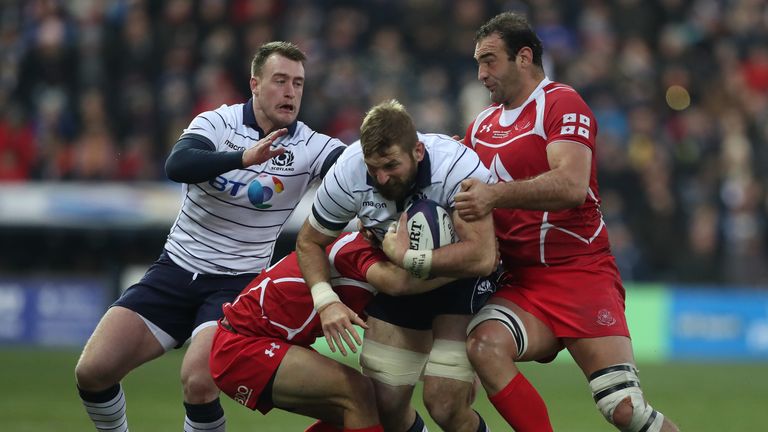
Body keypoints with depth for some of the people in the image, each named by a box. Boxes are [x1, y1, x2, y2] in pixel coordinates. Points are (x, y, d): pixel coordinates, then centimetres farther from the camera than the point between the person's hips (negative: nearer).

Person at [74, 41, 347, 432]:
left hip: (235, 283, -2)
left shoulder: (308, 146, -6)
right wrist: (242, 157, -42)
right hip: (175, 268, 2)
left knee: (198, 381, -27)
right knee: (92, 371, -9)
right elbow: (176, 165, -26)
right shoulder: (219, 122, -7)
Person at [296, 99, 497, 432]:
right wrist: (326, 300, -21)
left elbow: (483, 257, -40)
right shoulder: (348, 173, -21)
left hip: (462, 278, -4)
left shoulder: (458, 166, -33)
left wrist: (406, 257, -38)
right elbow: (309, 242, -4)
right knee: (385, 405, 0)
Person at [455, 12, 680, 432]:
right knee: (484, 345, -28)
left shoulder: (562, 103, -7)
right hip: (521, 283, 6)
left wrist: (496, 195, -33)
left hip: (581, 274, -6)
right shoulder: (483, 124, 15)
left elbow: (572, 185, -23)